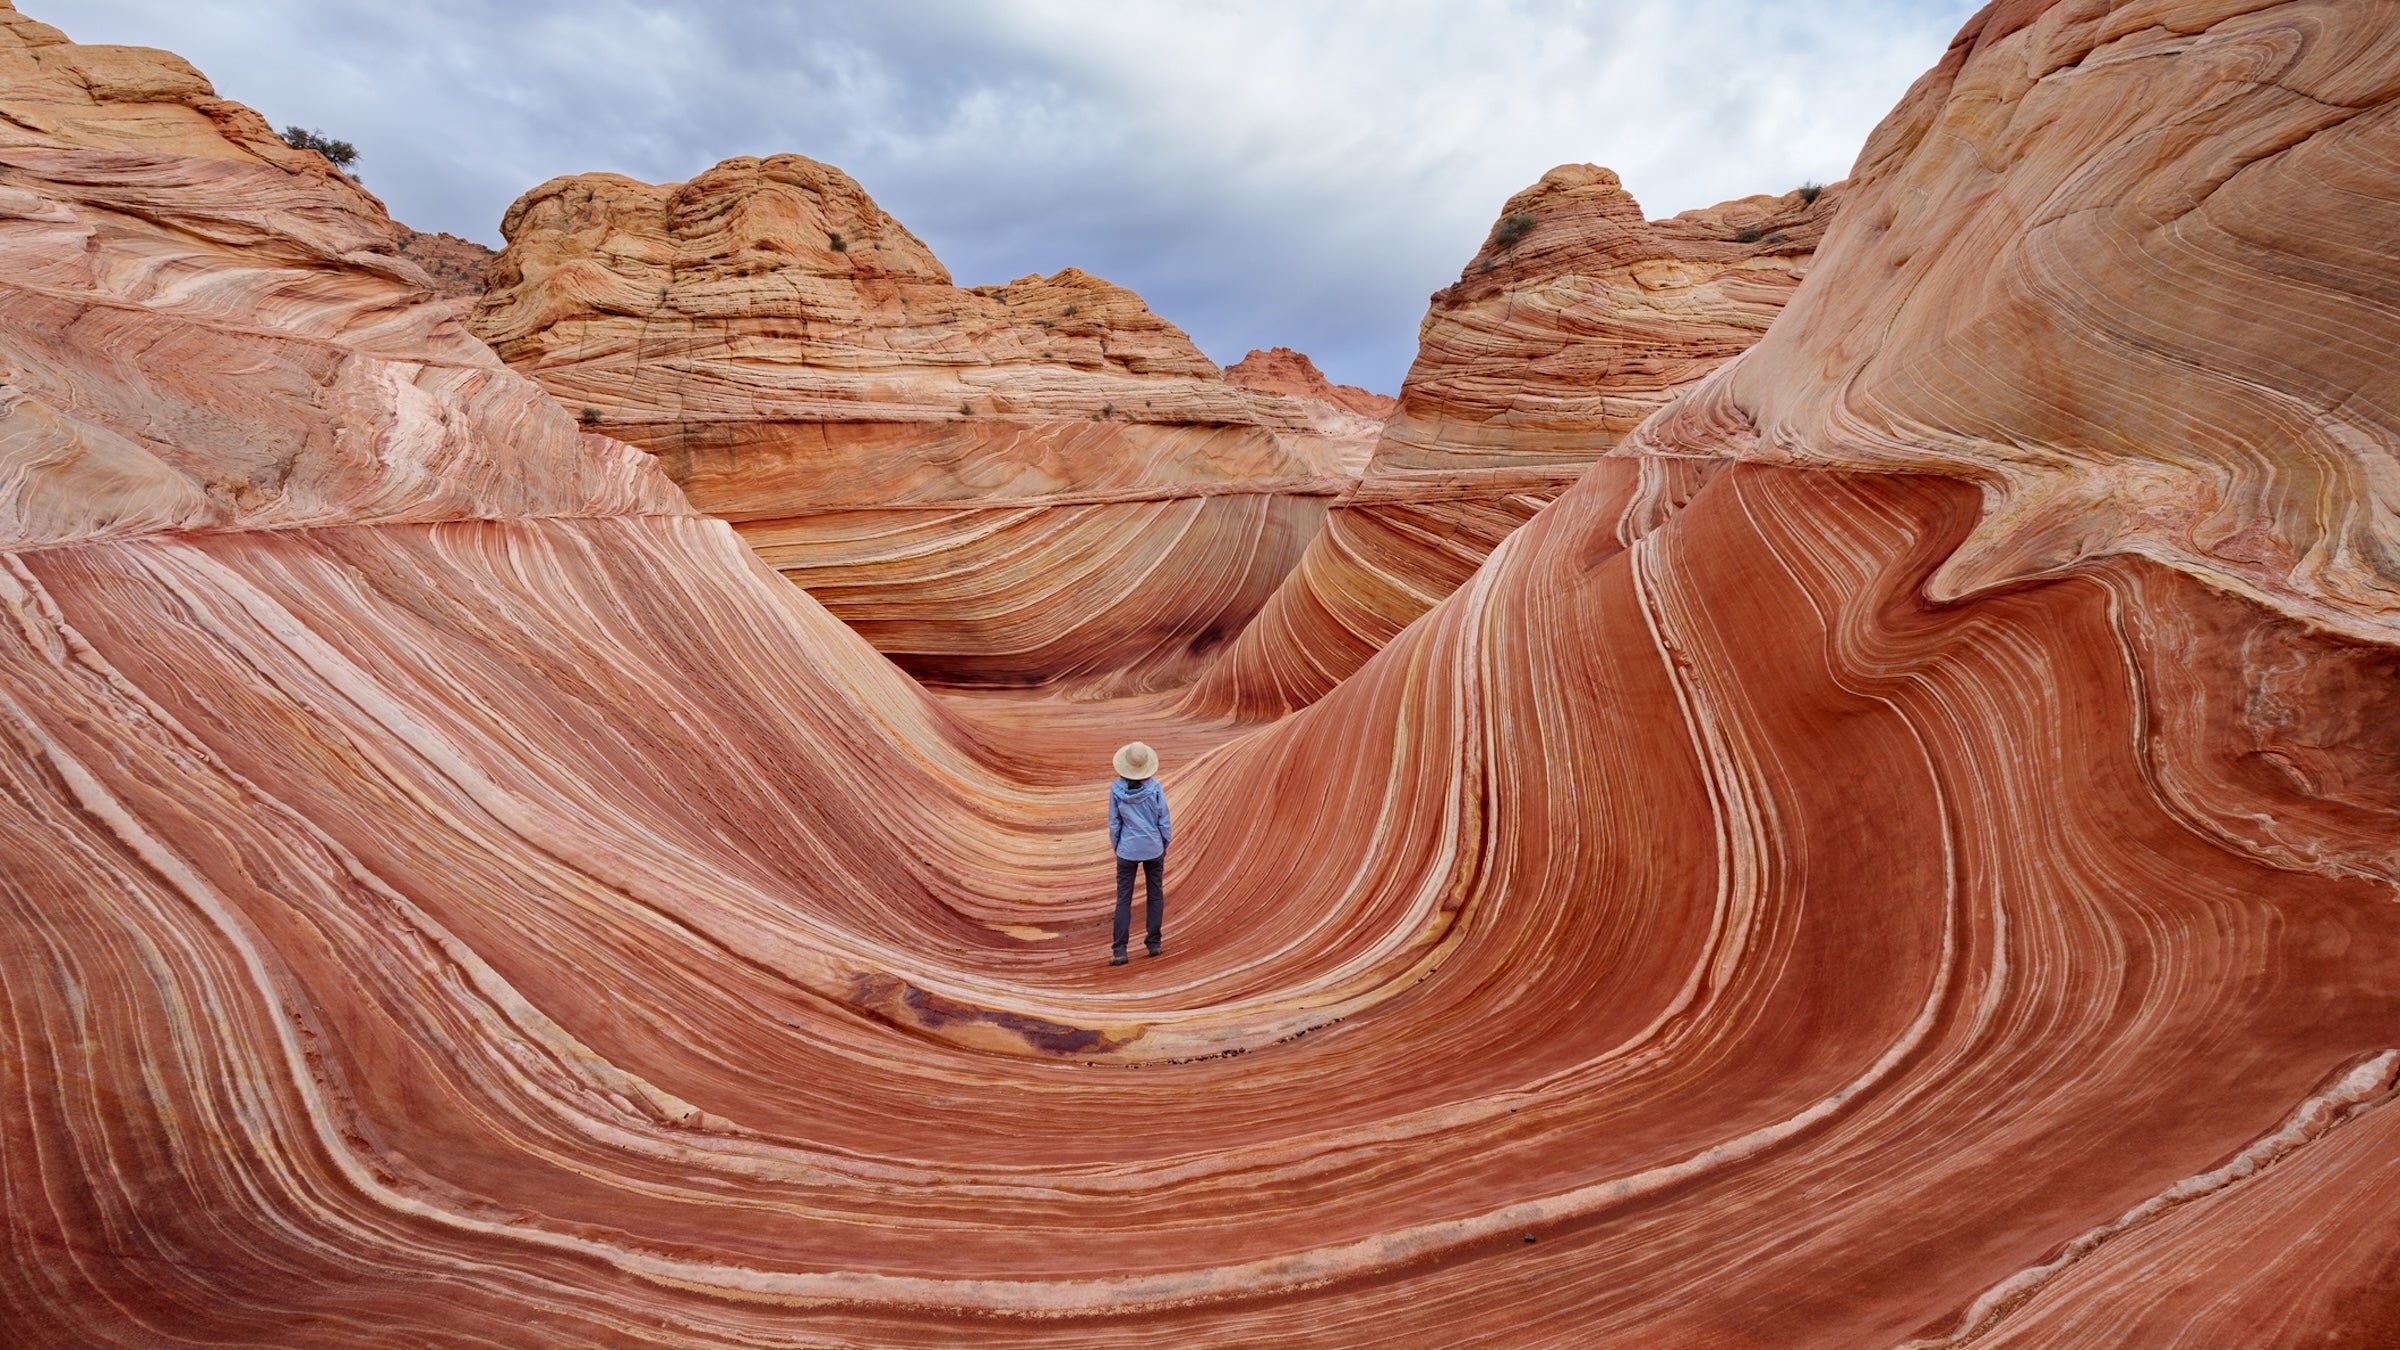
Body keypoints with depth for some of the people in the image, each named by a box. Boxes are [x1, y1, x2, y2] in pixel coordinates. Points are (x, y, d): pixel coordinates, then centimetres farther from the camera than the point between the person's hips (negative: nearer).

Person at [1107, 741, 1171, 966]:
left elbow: (1114, 823, -3)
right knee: (1156, 895, 14)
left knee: (1123, 899, 5)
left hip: (1127, 849, 0)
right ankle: (1154, 943, 19)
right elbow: (1164, 820, -5)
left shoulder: (1117, 788, -11)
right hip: (1153, 848, 0)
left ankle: (1119, 950, 0)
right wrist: (1165, 843, 11)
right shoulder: (1154, 787, -12)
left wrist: (1116, 847, 11)